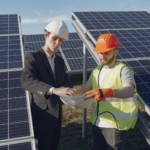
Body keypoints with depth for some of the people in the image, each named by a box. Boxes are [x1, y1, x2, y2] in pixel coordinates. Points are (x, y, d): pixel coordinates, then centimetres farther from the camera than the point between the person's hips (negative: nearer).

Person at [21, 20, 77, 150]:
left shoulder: (60, 61, 10)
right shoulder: (32, 57, -12)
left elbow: (67, 81, 5)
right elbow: (26, 81, -29)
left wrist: (64, 88, -20)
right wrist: (54, 90, -43)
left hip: (56, 114, 7)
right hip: (42, 115, -6)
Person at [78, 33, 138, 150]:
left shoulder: (123, 70, -11)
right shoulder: (97, 71, 11)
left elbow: (129, 91, -30)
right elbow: (85, 89, 2)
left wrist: (107, 92, -48)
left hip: (116, 125, -6)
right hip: (97, 123, 6)